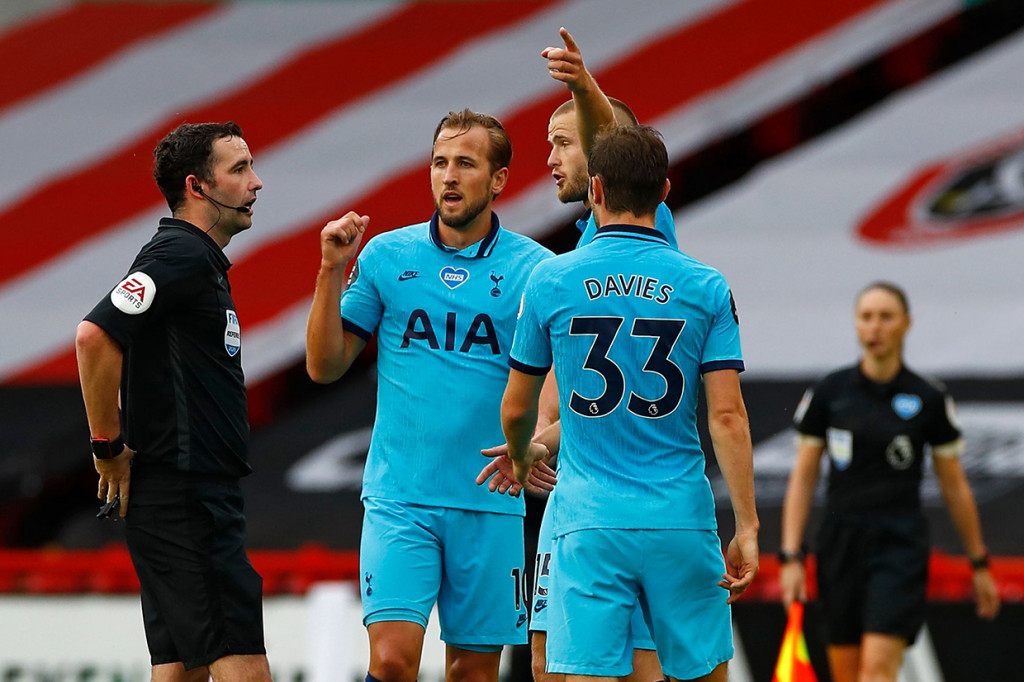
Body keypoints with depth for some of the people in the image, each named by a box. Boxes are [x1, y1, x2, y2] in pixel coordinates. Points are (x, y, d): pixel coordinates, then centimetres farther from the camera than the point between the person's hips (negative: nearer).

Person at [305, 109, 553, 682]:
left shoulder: (532, 268, 1)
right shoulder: (386, 256, 4)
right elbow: (325, 367, 5)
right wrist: (332, 272, -7)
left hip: (489, 503, 0)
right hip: (399, 499, 0)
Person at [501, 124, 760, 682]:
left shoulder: (550, 281, 0)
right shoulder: (706, 288, 0)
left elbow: (516, 410, 10)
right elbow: (727, 415, -6)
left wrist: (523, 457, 32)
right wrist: (747, 526, -2)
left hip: (588, 523, -1)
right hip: (680, 521, 1)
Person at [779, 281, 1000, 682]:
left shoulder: (929, 400, 0)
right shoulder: (828, 393, 3)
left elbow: (955, 487, 8)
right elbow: (802, 479, 6)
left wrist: (979, 563, 12)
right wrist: (791, 557, -2)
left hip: (900, 547, -2)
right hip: (841, 544, 2)